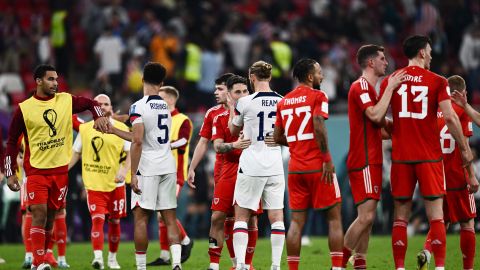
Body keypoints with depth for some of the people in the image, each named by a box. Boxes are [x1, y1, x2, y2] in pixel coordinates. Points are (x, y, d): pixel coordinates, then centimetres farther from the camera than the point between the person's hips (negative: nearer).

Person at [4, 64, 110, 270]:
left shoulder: (66, 100, 3)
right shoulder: (24, 109, -4)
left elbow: (90, 103, 17)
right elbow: (12, 142, 1)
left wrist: (99, 116, -6)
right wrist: (10, 173, -3)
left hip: (60, 170, 3)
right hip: (36, 170, -3)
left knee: (51, 216, 7)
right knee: (39, 213, -14)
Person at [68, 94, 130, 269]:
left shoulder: (121, 128, -1)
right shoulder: (84, 129, 5)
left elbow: (131, 153, -2)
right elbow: (76, 153, 14)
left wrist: (124, 170, -19)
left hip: (116, 184, 0)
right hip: (94, 184, 0)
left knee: (114, 222, 9)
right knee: (97, 220, -14)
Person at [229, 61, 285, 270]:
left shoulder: (245, 102, -8)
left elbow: (233, 130, 11)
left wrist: (231, 107, 25)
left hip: (251, 165, -3)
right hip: (275, 165, 3)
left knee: (241, 215, 4)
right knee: (276, 216, 6)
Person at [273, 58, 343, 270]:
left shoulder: (283, 102, 12)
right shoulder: (317, 96, -7)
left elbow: (277, 137, 14)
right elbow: (319, 127, -19)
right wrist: (327, 159, -17)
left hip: (295, 168, 5)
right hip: (317, 167, -5)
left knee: (297, 220, 6)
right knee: (334, 216, 3)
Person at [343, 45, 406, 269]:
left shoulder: (369, 89, 22)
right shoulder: (360, 87, -11)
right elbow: (375, 116, -25)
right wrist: (390, 88, -19)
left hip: (371, 162, 10)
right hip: (364, 161, -10)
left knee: (366, 218, 7)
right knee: (366, 216, -16)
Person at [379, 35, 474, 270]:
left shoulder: (389, 82, 5)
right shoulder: (437, 81, -3)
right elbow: (450, 118, -9)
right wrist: (464, 149, 0)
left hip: (401, 156, 2)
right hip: (429, 155, -2)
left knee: (400, 216, 6)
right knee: (436, 214, 0)